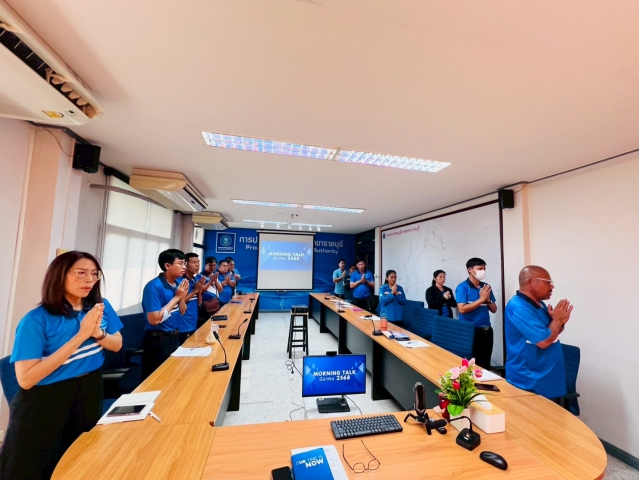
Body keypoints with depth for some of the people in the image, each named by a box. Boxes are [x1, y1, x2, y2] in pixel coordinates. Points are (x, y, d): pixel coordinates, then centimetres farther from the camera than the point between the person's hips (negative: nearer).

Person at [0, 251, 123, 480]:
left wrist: (98, 333, -21)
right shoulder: (36, 320, -20)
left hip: (90, 393, 5)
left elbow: (117, 345, 0)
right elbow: (26, 379, -24)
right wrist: (80, 336, -30)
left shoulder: (101, 307, -6)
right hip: (45, 404, -4)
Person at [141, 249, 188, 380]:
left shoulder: (178, 284, 1)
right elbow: (154, 320, -26)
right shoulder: (154, 287, -21)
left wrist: (182, 297, -8)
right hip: (159, 341, -8)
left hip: (174, 337, 8)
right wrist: (176, 297, -21)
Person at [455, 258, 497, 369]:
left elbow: (494, 309, 11)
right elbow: (462, 309, -20)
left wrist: (487, 299, -9)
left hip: (486, 330, 6)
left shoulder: (486, 287, 7)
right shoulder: (463, 287, -11)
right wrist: (481, 299, -16)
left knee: (485, 363, 17)